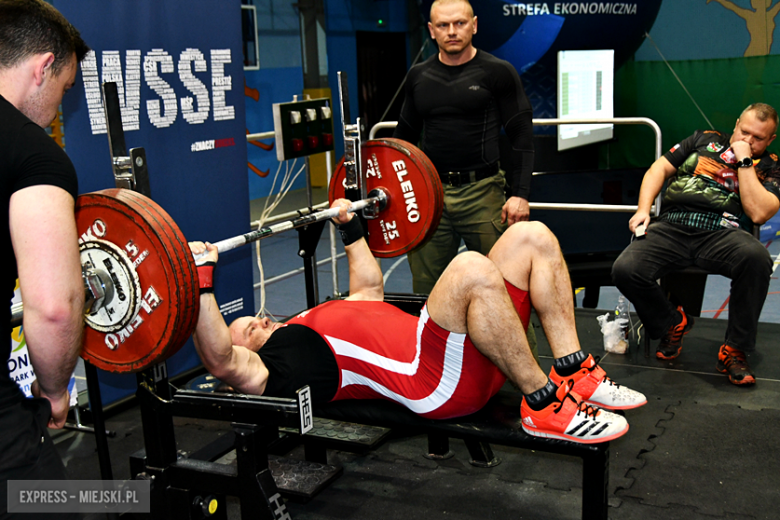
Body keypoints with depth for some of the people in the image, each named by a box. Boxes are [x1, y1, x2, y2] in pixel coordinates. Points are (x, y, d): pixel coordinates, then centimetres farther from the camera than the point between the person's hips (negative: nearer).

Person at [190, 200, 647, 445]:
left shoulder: (317, 324, 33)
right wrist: (199, 279, -16)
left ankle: (575, 374, -5)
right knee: (472, 269, -36)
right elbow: (220, 360, -12)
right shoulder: (274, 366, 7)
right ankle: (544, 405, -22)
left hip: (474, 357, 10)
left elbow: (369, 288, 44)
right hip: (434, 381, -10)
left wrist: (350, 227, 44)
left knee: (531, 237, 1)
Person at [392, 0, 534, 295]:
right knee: (425, 290, 6)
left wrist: (520, 194, -10)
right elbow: (405, 135, 21)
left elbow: (522, 138, -1)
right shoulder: (418, 76, 12)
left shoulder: (497, 73, 0)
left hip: (481, 193, -3)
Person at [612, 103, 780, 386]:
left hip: (721, 233, -1)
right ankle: (673, 323, 7)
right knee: (625, 270, -25)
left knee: (756, 258, -37)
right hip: (671, 227, 2)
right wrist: (643, 210, 3)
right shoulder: (705, 140, 24)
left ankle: (734, 351, -18)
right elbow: (658, 169, 20)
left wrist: (744, 161, 0)